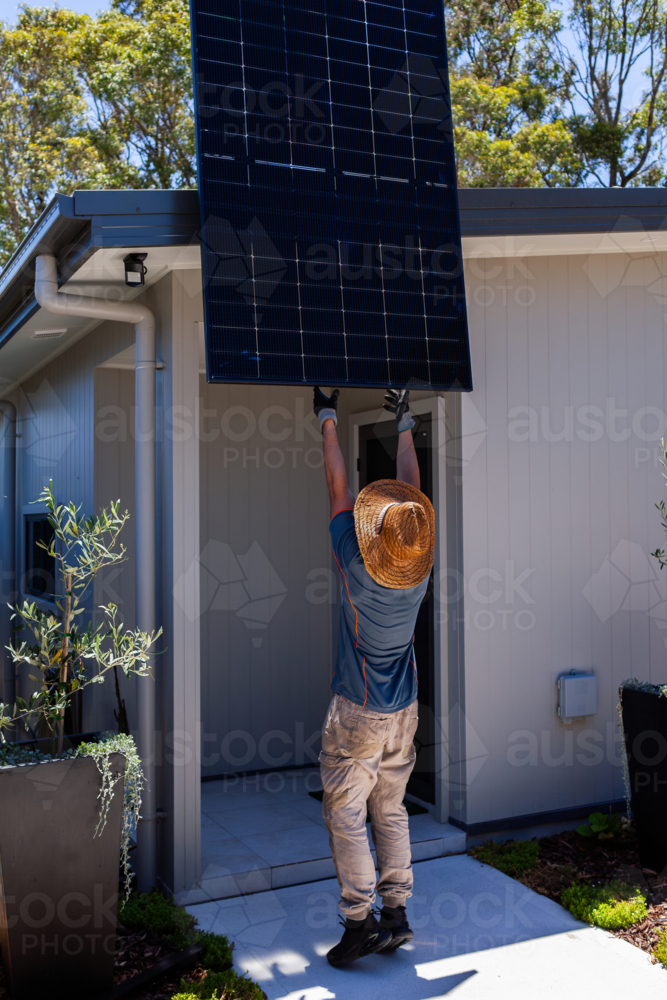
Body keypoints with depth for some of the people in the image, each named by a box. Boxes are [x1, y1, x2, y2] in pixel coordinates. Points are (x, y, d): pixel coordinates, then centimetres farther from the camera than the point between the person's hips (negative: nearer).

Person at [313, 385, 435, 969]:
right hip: (404, 709, 5)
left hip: (357, 712, -5)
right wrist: (405, 425, 19)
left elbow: (339, 487, -8)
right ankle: (396, 914, 19)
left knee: (346, 816, 4)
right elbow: (411, 488, 6)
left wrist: (328, 419, 5)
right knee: (391, 811, 14)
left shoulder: (357, 565, -20)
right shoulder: (421, 569, -8)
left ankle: (359, 922, 5)